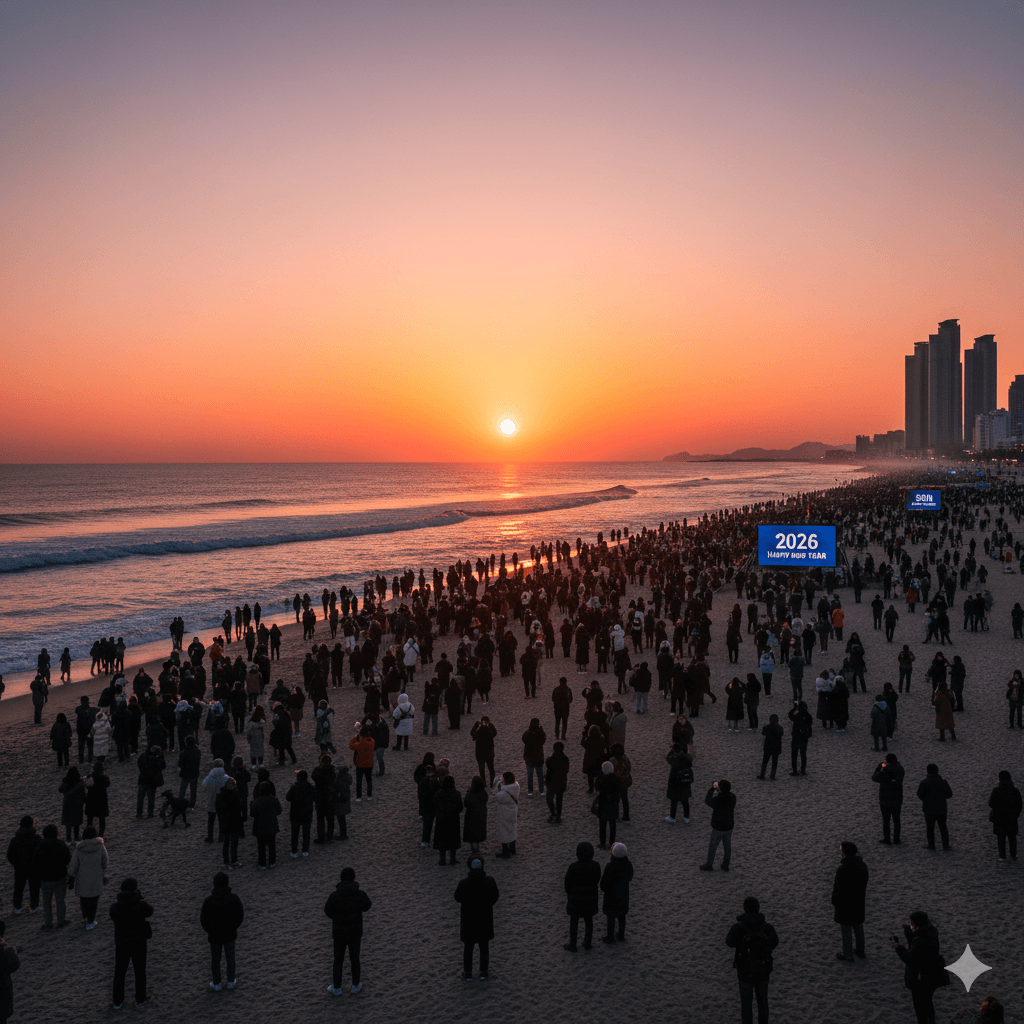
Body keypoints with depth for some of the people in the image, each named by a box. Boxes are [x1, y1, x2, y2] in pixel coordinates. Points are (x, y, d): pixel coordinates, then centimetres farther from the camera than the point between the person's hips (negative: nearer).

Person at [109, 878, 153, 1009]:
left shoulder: (114, 907, -16)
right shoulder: (141, 905, -20)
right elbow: (149, 912, 2)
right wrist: (139, 896, -2)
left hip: (121, 944, 1)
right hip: (139, 943, -1)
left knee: (119, 973, 19)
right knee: (140, 971, 18)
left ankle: (117, 1002, 30)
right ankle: (140, 999, 32)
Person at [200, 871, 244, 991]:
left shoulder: (209, 901, -25)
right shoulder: (234, 898, -21)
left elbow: (203, 920, -14)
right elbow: (240, 916, -9)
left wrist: (209, 931, 7)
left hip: (215, 936, -1)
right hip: (230, 935, 1)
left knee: (215, 959, 19)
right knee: (230, 957, 22)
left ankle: (217, 984, 34)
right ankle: (231, 981, 37)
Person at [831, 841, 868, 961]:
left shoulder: (842, 869, -28)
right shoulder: (862, 865, -7)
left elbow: (838, 888, -20)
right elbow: (865, 882, 6)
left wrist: (835, 902, -4)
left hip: (845, 903, -6)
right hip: (859, 901, 7)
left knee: (846, 929, 9)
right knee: (858, 927, 22)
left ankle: (848, 955, 21)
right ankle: (860, 951, 36)